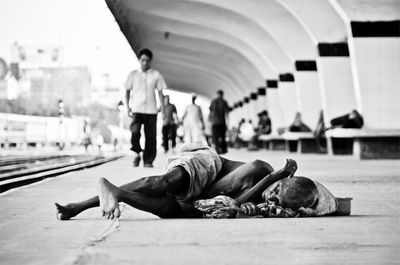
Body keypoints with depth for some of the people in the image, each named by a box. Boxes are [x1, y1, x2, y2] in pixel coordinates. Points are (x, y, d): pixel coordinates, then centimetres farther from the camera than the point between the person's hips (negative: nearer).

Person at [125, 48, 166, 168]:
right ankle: (137, 153, 4)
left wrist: (163, 108, -1)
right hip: (136, 109, -1)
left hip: (151, 110, 1)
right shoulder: (133, 75, 7)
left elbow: (160, 92, 8)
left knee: (151, 137, -1)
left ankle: (148, 161, 9)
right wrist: (128, 107, 1)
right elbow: (127, 91, 12)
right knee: (135, 132, -20)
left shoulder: (156, 75, 7)